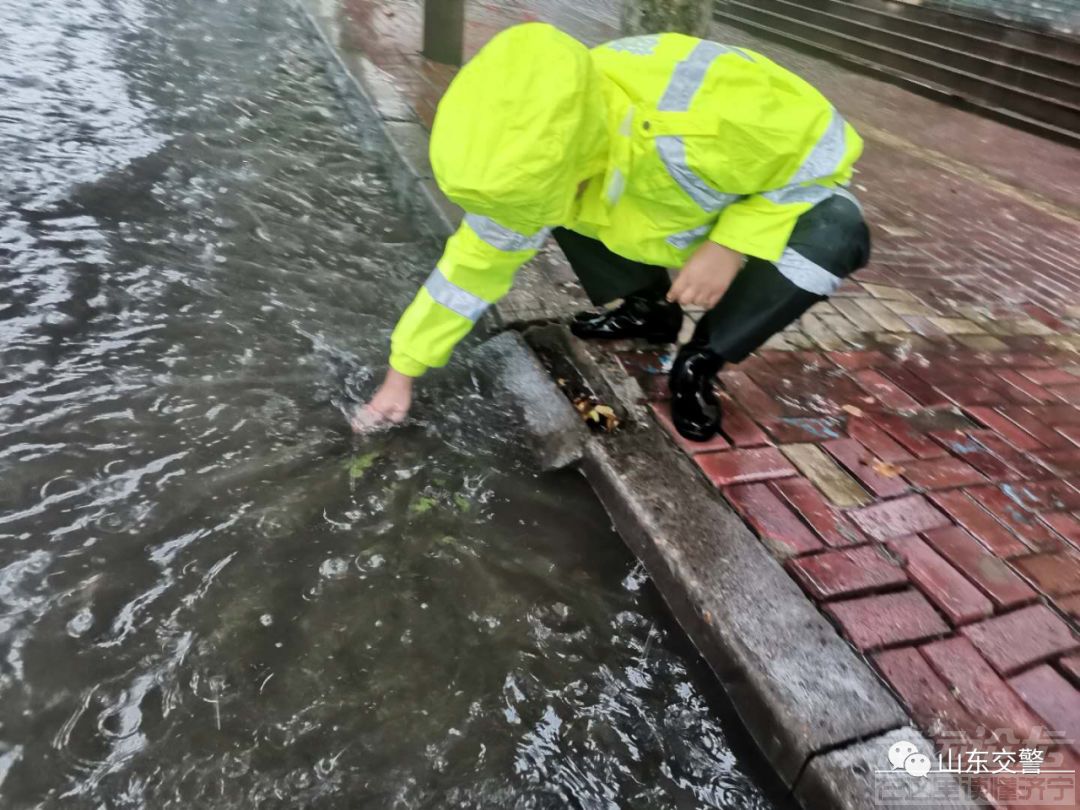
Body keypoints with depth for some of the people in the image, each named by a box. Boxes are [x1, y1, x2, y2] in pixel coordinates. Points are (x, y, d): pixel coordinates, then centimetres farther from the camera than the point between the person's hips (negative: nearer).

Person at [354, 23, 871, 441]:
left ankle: (701, 362, -16)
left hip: (777, 199, -4)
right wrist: (402, 372, -11)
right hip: (676, 218, 4)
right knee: (536, 207, -12)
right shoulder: (537, 151, -23)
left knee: (835, 232, -37)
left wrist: (732, 245, -35)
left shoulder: (709, 119, -43)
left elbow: (826, 150, -24)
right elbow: (477, 260, -13)